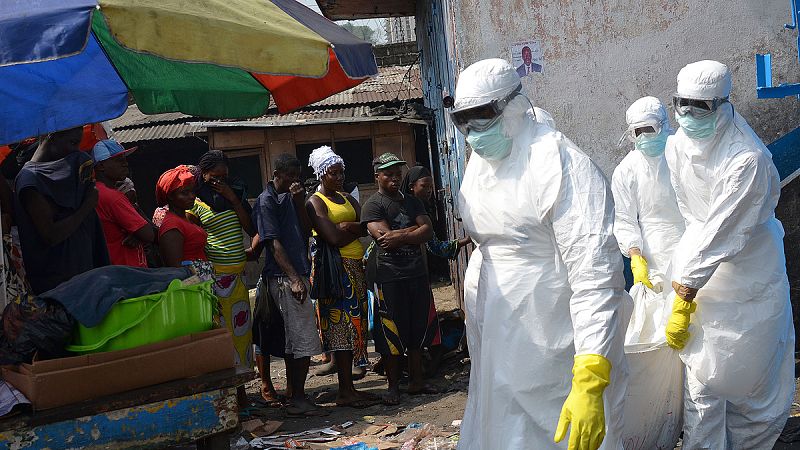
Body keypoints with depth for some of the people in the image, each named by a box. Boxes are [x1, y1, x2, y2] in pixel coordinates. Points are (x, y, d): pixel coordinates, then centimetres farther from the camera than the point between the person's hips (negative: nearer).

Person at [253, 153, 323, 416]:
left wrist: (300, 203, 1)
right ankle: (298, 399, -4)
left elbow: (306, 233, 14)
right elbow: (274, 243, -14)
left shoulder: (290, 197, 18)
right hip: (284, 276, -9)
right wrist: (294, 279, -20)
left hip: (297, 274, 9)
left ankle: (294, 396, 19)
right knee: (304, 340, -10)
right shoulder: (267, 200, -7)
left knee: (293, 339, 12)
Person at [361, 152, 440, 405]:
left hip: (417, 273, 6)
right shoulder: (372, 206, -2)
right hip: (389, 277, -6)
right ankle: (393, 386, 9)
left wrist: (400, 236, -13)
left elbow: (428, 232, 1)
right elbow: (385, 236, -16)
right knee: (392, 334, -1)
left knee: (418, 329, 10)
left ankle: (417, 381, 21)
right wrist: (415, 229, -7)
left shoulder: (412, 202, 16)